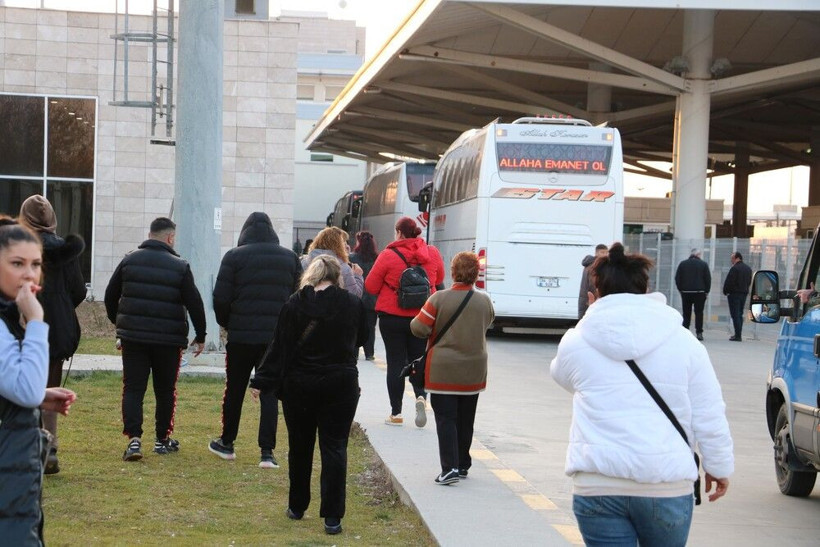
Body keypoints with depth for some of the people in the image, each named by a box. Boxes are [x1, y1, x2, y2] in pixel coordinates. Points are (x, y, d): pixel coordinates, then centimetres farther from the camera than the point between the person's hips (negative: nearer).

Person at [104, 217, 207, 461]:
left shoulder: (129, 260, 3)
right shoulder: (180, 267, -5)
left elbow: (110, 295, 9)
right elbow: (194, 304, -5)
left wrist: (118, 322, 25)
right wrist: (200, 336, 6)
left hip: (133, 337, 2)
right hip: (168, 340, -1)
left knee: (133, 388, 2)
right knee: (165, 390, 13)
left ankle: (134, 438, -13)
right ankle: (162, 439, 21)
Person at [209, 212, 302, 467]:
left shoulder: (235, 256, -2)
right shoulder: (290, 258, 8)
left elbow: (221, 298, -5)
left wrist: (226, 323, 12)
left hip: (241, 336, -2)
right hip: (277, 338, 2)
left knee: (234, 389, 13)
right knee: (270, 393, 4)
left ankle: (226, 443, 25)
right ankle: (267, 452, -2)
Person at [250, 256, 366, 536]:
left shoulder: (294, 304, -5)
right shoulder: (353, 304, -4)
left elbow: (279, 347, -6)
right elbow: (361, 339, 12)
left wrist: (261, 381, -2)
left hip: (299, 386, 1)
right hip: (341, 384, -1)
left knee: (300, 447, 14)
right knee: (334, 447, 0)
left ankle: (297, 507, 26)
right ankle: (332, 516, -5)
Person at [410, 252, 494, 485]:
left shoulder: (440, 299, -14)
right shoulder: (484, 301, -3)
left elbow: (419, 328, -13)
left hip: (443, 371, -3)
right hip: (474, 371, 4)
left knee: (445, 419, 0)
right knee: (465, 420, 15)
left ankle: (450, 467, -10)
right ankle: (463, 465, 23)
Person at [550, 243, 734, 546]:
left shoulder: (575, 342, 4)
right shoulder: (684, 342, 2)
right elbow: (709, 418, 3)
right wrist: (718, 466, 16)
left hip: (597, 485, 0)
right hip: (667, 485, 0)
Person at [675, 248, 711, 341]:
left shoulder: (682, 264, 5)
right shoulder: (703, 264, 1)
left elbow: (677, 278, 5)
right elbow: (708, 279, 0)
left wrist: (680, 290, 11)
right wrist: (706, 291, 7)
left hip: (685, 292, 1)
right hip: (700, 292, -1)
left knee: (686, 313, 6)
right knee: (699, 313, 2)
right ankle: (699, 333, -4)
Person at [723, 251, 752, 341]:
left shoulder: (734, 268, -15)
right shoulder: (748, 269, 12)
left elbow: (729, 281, -16)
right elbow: (749, 281, 16)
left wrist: (725, 291, -3)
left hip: (734, 293, -8)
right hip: (744, 293, 8)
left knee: (735, 315, -6)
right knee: (740, 314, 15)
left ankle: (738, 336, -11)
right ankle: (738, 335, 18)